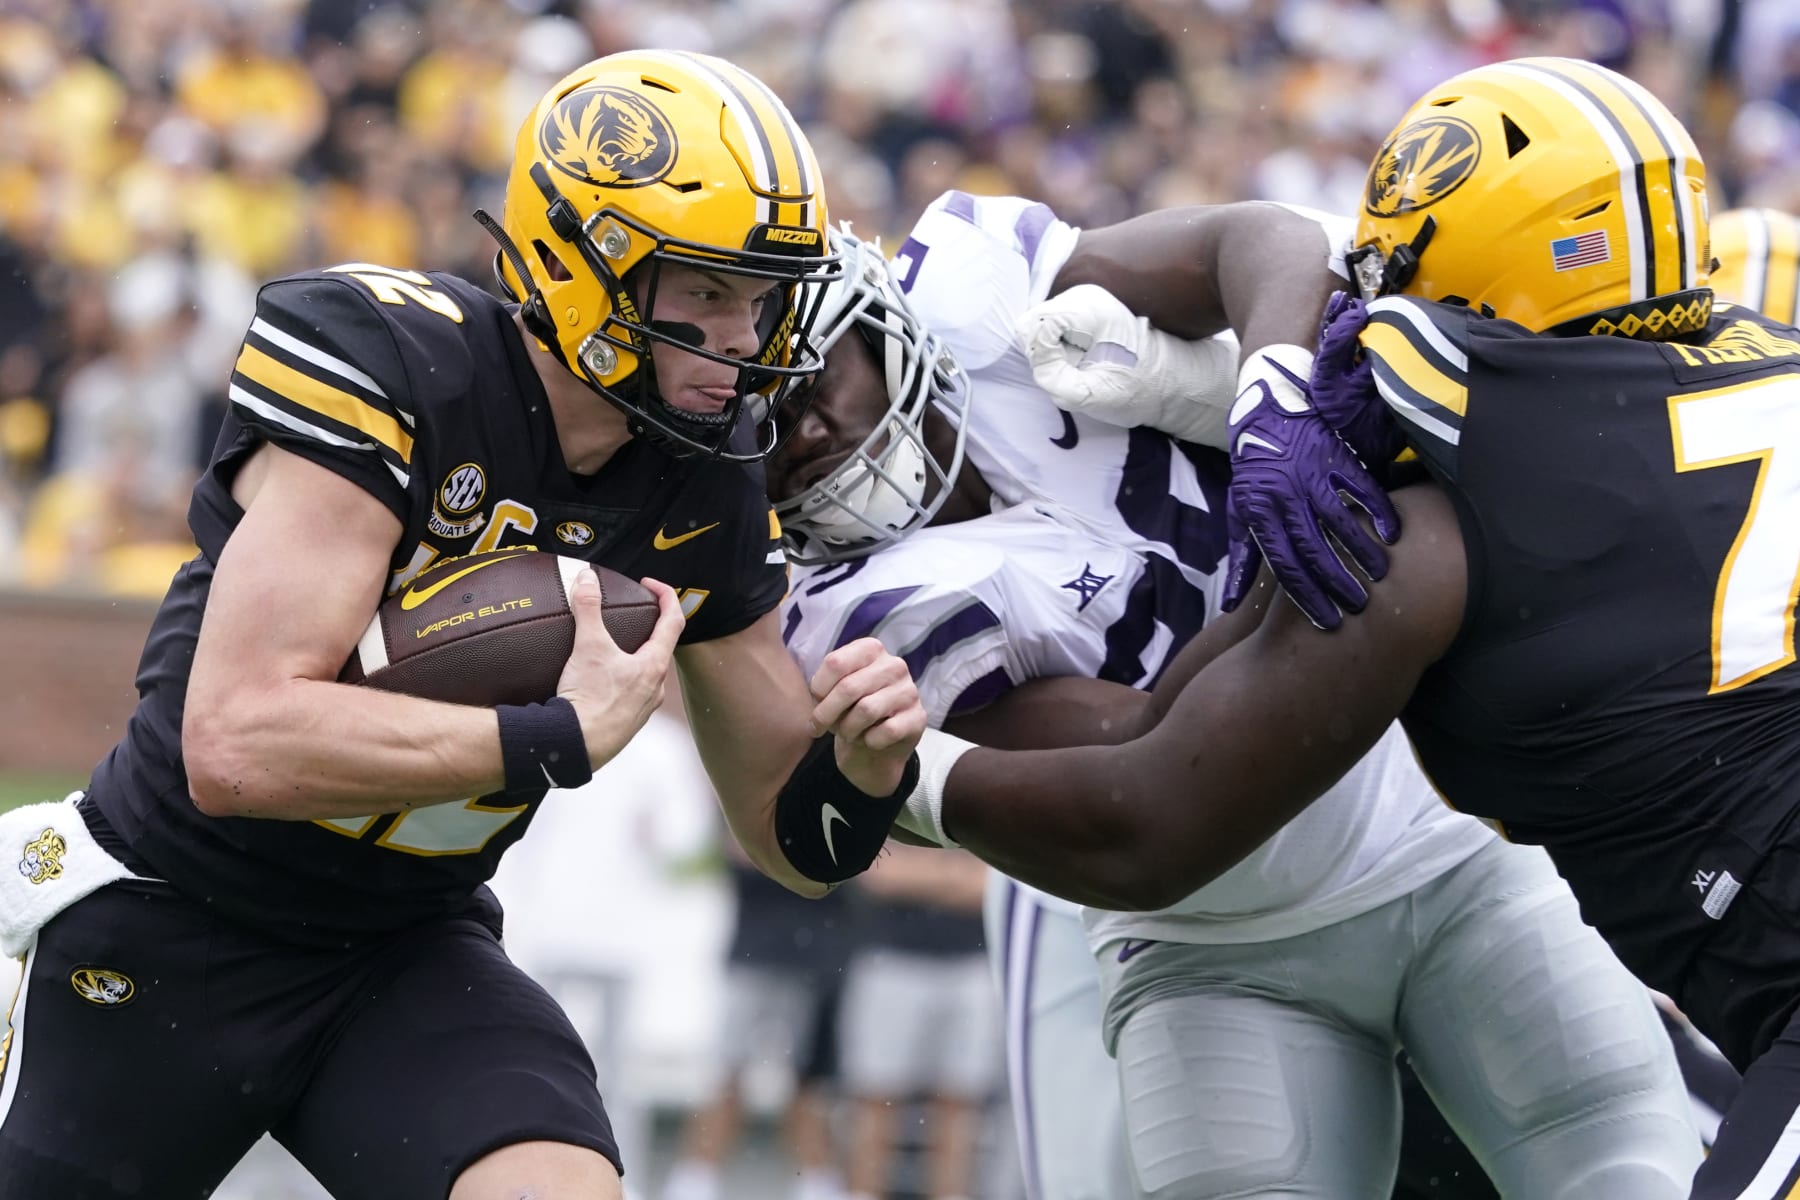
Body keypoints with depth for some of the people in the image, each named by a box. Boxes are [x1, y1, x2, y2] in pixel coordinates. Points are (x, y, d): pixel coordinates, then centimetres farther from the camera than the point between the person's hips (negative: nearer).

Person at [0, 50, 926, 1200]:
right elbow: (236, 745, -32)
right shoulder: (382, 368, -24)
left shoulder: (711, 492, -4)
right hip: (170, 927, -4)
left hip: (413, 949, 4)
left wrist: (863, 760, -18)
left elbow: (798, 840, 6)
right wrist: (565, 737, -28)